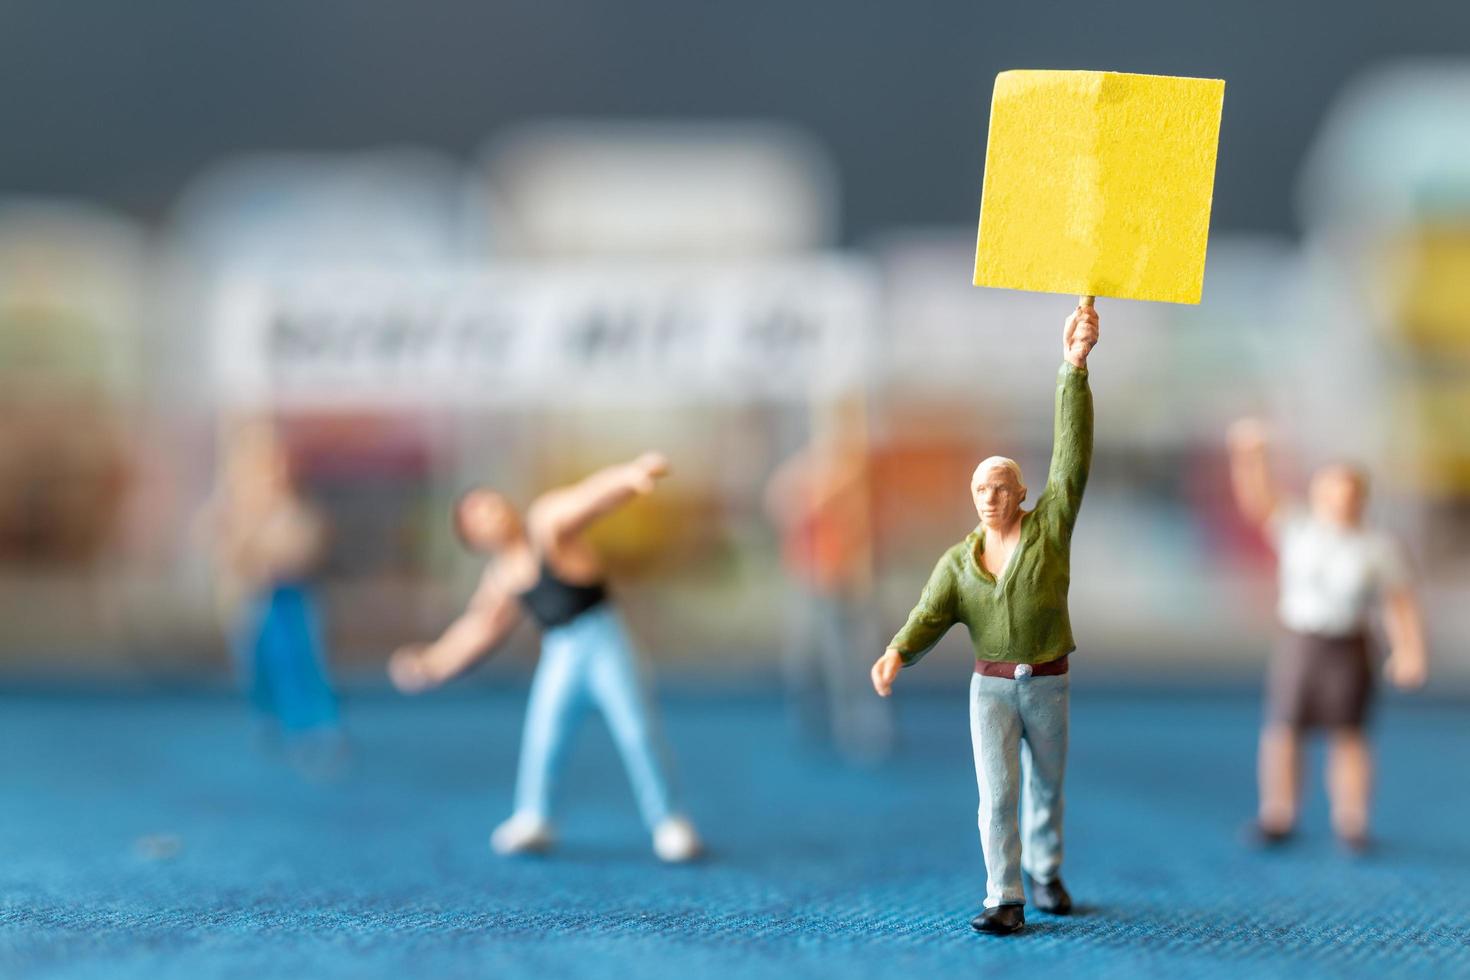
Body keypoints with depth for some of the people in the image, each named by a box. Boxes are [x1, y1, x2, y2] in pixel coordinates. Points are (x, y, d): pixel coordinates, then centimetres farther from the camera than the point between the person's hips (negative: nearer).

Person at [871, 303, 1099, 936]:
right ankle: (1005, 901, -7)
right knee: (997, 795, -9)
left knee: (1045, 788, 14)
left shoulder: (1050, 526, -4)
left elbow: (1072, 452, -13)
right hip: (991, 686, 0)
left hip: (1048, 684, 0)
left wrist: (1074, 366, -23)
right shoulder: (959, 561, 2)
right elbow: (929, 617, -6)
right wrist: (896, 655, -30)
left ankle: (1045, 875, 35)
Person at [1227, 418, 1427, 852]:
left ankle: (1351, 821, 7)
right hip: (1297, 642, 1)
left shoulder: (1378, 548, 2)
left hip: (1349, 649, 0)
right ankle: (1276, 816, 7)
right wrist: (1251, 457, -27)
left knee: (1347, 734, 1)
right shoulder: (1297, 530, 1)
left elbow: (1401, 604, 4)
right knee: (1284, 729, 0)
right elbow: (1258, 499, -11)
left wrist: (1409, 652, -7)